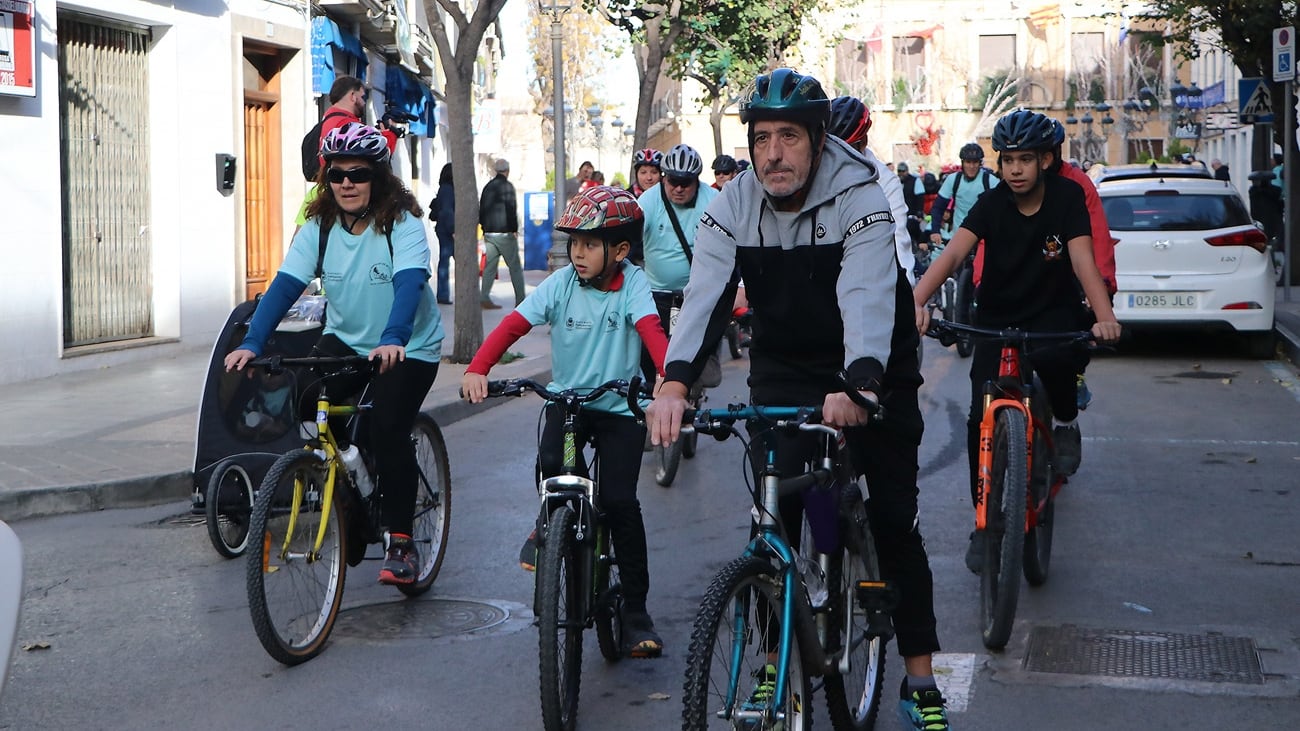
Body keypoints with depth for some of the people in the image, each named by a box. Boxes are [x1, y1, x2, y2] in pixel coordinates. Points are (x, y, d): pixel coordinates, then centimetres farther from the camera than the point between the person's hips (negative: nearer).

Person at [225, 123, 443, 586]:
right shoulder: (319, 226, -6)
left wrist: (393, 339, -53)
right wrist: (252, 342, -31)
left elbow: (410, 282, -35)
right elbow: (286, 284, -16)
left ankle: (400, 541, -5)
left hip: (408, 348, -4)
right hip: (345, 340, 5)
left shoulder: (402, 223, -19)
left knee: (388, 431, -21)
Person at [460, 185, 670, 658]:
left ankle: (636, 611, 2)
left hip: (619, 407, -2)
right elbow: (513, 324, -16)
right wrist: (477, 370, -33)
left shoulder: (633, 286, -10)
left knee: (620, 502, -12)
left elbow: (651, 330, -28)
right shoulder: (560, 285, -5)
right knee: (550, 465, -27)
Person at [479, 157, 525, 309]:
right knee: (515, 267, 1)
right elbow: (511, 209, -15)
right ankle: (520, 300, 3)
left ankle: (484, 298, 1)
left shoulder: (488, 187, 12)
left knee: (490, 266, 7)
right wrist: (514, 229, -9)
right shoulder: (507, 186, -10)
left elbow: (481, 209, 15)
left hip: (489, 233, 6)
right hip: (505, 233, -6)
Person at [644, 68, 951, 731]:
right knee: (775, 515, -5)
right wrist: (675, 381, -43)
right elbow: (705, 294, -25)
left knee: (895, 520, -2)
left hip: (872, 371, -3)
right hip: (783, 368, 3)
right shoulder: (731, 207, -12)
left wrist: (857, 385, -56)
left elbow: (867, 297, -38)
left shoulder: (859, 198, -23)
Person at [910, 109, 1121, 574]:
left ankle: (1065, 420, -2)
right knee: (981, 419, -12)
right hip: (996, 320, 1)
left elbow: (1083, 260, -22)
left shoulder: (1067, 197, -10)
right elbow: (953, 253, -24)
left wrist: (1104, 317, -40)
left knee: (1055, 357, -36)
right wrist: (916, 301, -42)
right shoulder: (992, 205, -9)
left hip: (1054, 315, -1)